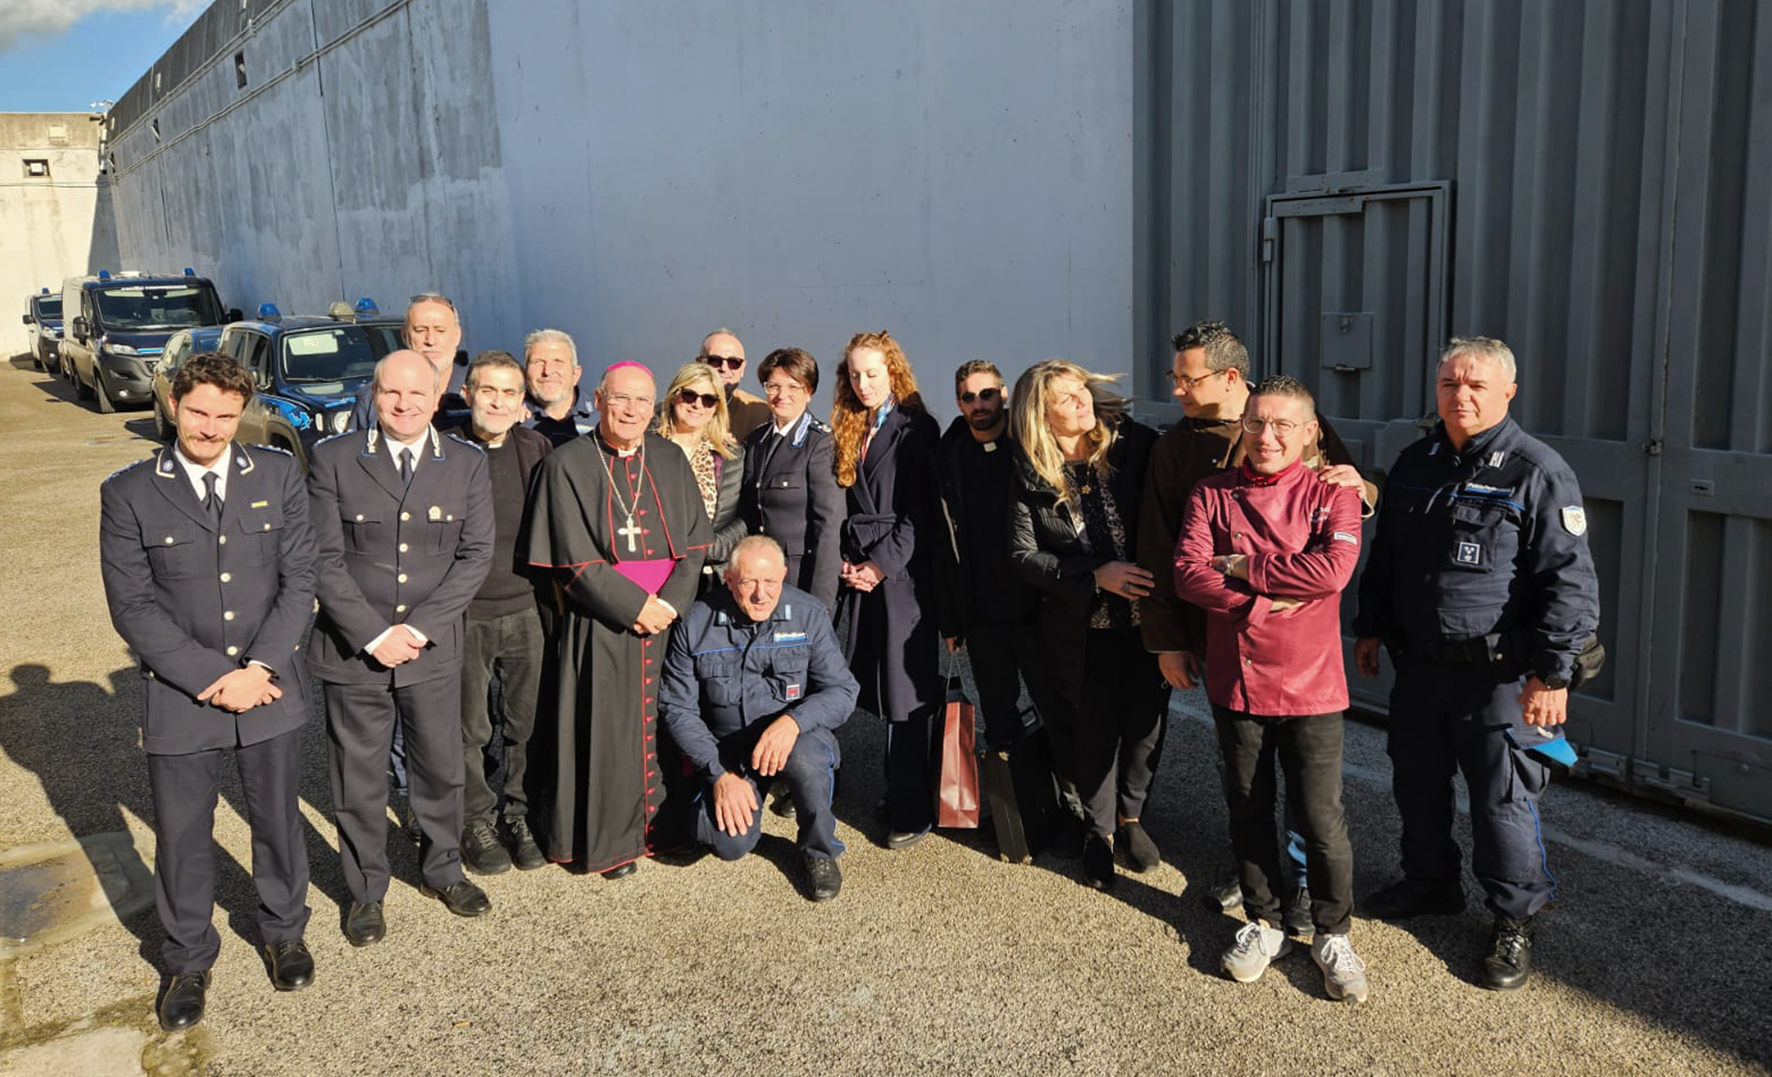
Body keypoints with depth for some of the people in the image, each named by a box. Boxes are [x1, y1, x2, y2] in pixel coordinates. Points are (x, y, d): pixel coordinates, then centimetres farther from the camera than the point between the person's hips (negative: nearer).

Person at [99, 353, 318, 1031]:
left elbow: (299, 579, -2)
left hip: (271, 690, 1)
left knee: (277, 821, 16)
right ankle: (189, 960, 33)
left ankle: (282, 931, 40)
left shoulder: (278, 476, -1)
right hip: (179, 697, -1)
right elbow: (131, 606, -7)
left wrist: (258, 667, -12)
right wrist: (209, 678, -15)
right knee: (182, 839, 12)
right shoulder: (129, 494, -5)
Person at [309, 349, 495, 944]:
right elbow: (323, 559, -8)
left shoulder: (467, 463, 1)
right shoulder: (333, 459, -4)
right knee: (359, 780, 10)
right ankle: (366, 891, 28)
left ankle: (442, 869, 37)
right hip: (353, 650, -1)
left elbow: (476, 554, -3)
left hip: (433, 649, 2)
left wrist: (420, 628, -12)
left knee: (440, 769, 15)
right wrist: (375, 634, -15)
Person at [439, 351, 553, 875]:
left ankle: (520, 816, 28)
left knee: (527, 721, 10)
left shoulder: (537, 449, 4)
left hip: (527, 610, 3)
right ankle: (477, 824, 25)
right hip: (465, 614, -3)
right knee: (471, 729, 8)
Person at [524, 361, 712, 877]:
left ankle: (663, 824, 23)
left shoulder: (670, 460, 8)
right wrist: (635, 606, -15)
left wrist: (669, 603, -10)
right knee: (607, 730, 2)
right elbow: (576, 559, -9)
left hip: (670, 618, 3)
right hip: (601, 625, -3)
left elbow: (695, 542, 5)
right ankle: (609, 840, 15)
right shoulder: (567, 464, -3)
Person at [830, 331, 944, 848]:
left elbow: (921, 514, -9)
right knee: (880, 687, 8)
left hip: (904, 573, -6)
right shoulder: (847, 431, 14)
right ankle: (899, 792, 19)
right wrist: (844, 559, 1)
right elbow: (841, 505, 14)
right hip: (861, 572, 6)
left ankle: (911, 810, 1)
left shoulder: (917, 430, -5)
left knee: (906, 693, -5)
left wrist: (882, 565, -12)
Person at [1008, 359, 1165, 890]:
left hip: (1146, 616, 1)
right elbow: (1024, 555, -6)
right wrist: (1095, 576, -17)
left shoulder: (1133, 443, -5)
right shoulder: (1030, 474, -5)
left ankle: (1130, 816, 37)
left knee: (1146, 720, 10)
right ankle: (1099, 830, 33)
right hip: (1079, 626, -1)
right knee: (1094, 727, 10)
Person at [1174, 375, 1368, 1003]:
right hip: (1234, 680, 3)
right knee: (1248, 812, 14)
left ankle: (1332, 935, 22)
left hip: (1310, 685, -2)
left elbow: (1332, 570, -20)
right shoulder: (1213, 494, 4)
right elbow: (1188, 574, -8)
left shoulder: (1331, 495, -2)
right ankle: (1264, 925, 31)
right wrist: (1266, 599, -18)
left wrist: (1243, 567, -15)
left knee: (1321, 819, 2)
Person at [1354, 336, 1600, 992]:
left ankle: (1516, 919, 20)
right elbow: (1383, 556, 19)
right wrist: (1370, 629, 18)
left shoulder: (1537, 472, -10)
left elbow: (1570, 580, -13)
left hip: (1498, 673, -6)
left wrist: (1552, 672, -16)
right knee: (1416, 783, 17)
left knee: (1501, 798, 1)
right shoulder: (1416, 464, 9)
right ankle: (1430, 884, 39)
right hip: (1419, 662, 6)